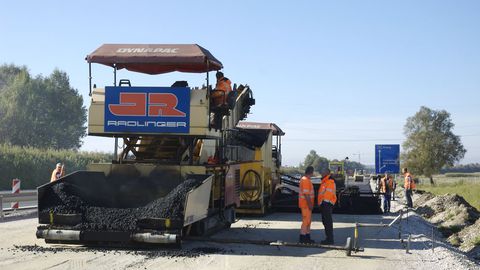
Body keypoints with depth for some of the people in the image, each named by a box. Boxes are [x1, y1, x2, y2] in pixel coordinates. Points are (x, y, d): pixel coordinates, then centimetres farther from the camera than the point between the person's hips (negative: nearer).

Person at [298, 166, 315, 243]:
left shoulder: (306, 179, 16)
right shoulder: (305, 180, -18)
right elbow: (306, 194, -23)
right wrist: (309, 204, -22)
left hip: (307, 204, 10)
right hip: (306, 204, -10)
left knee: (308, 221, 14)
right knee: (306, 221, -7)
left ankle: (307, 238, 19)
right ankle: (302, 238, -3)